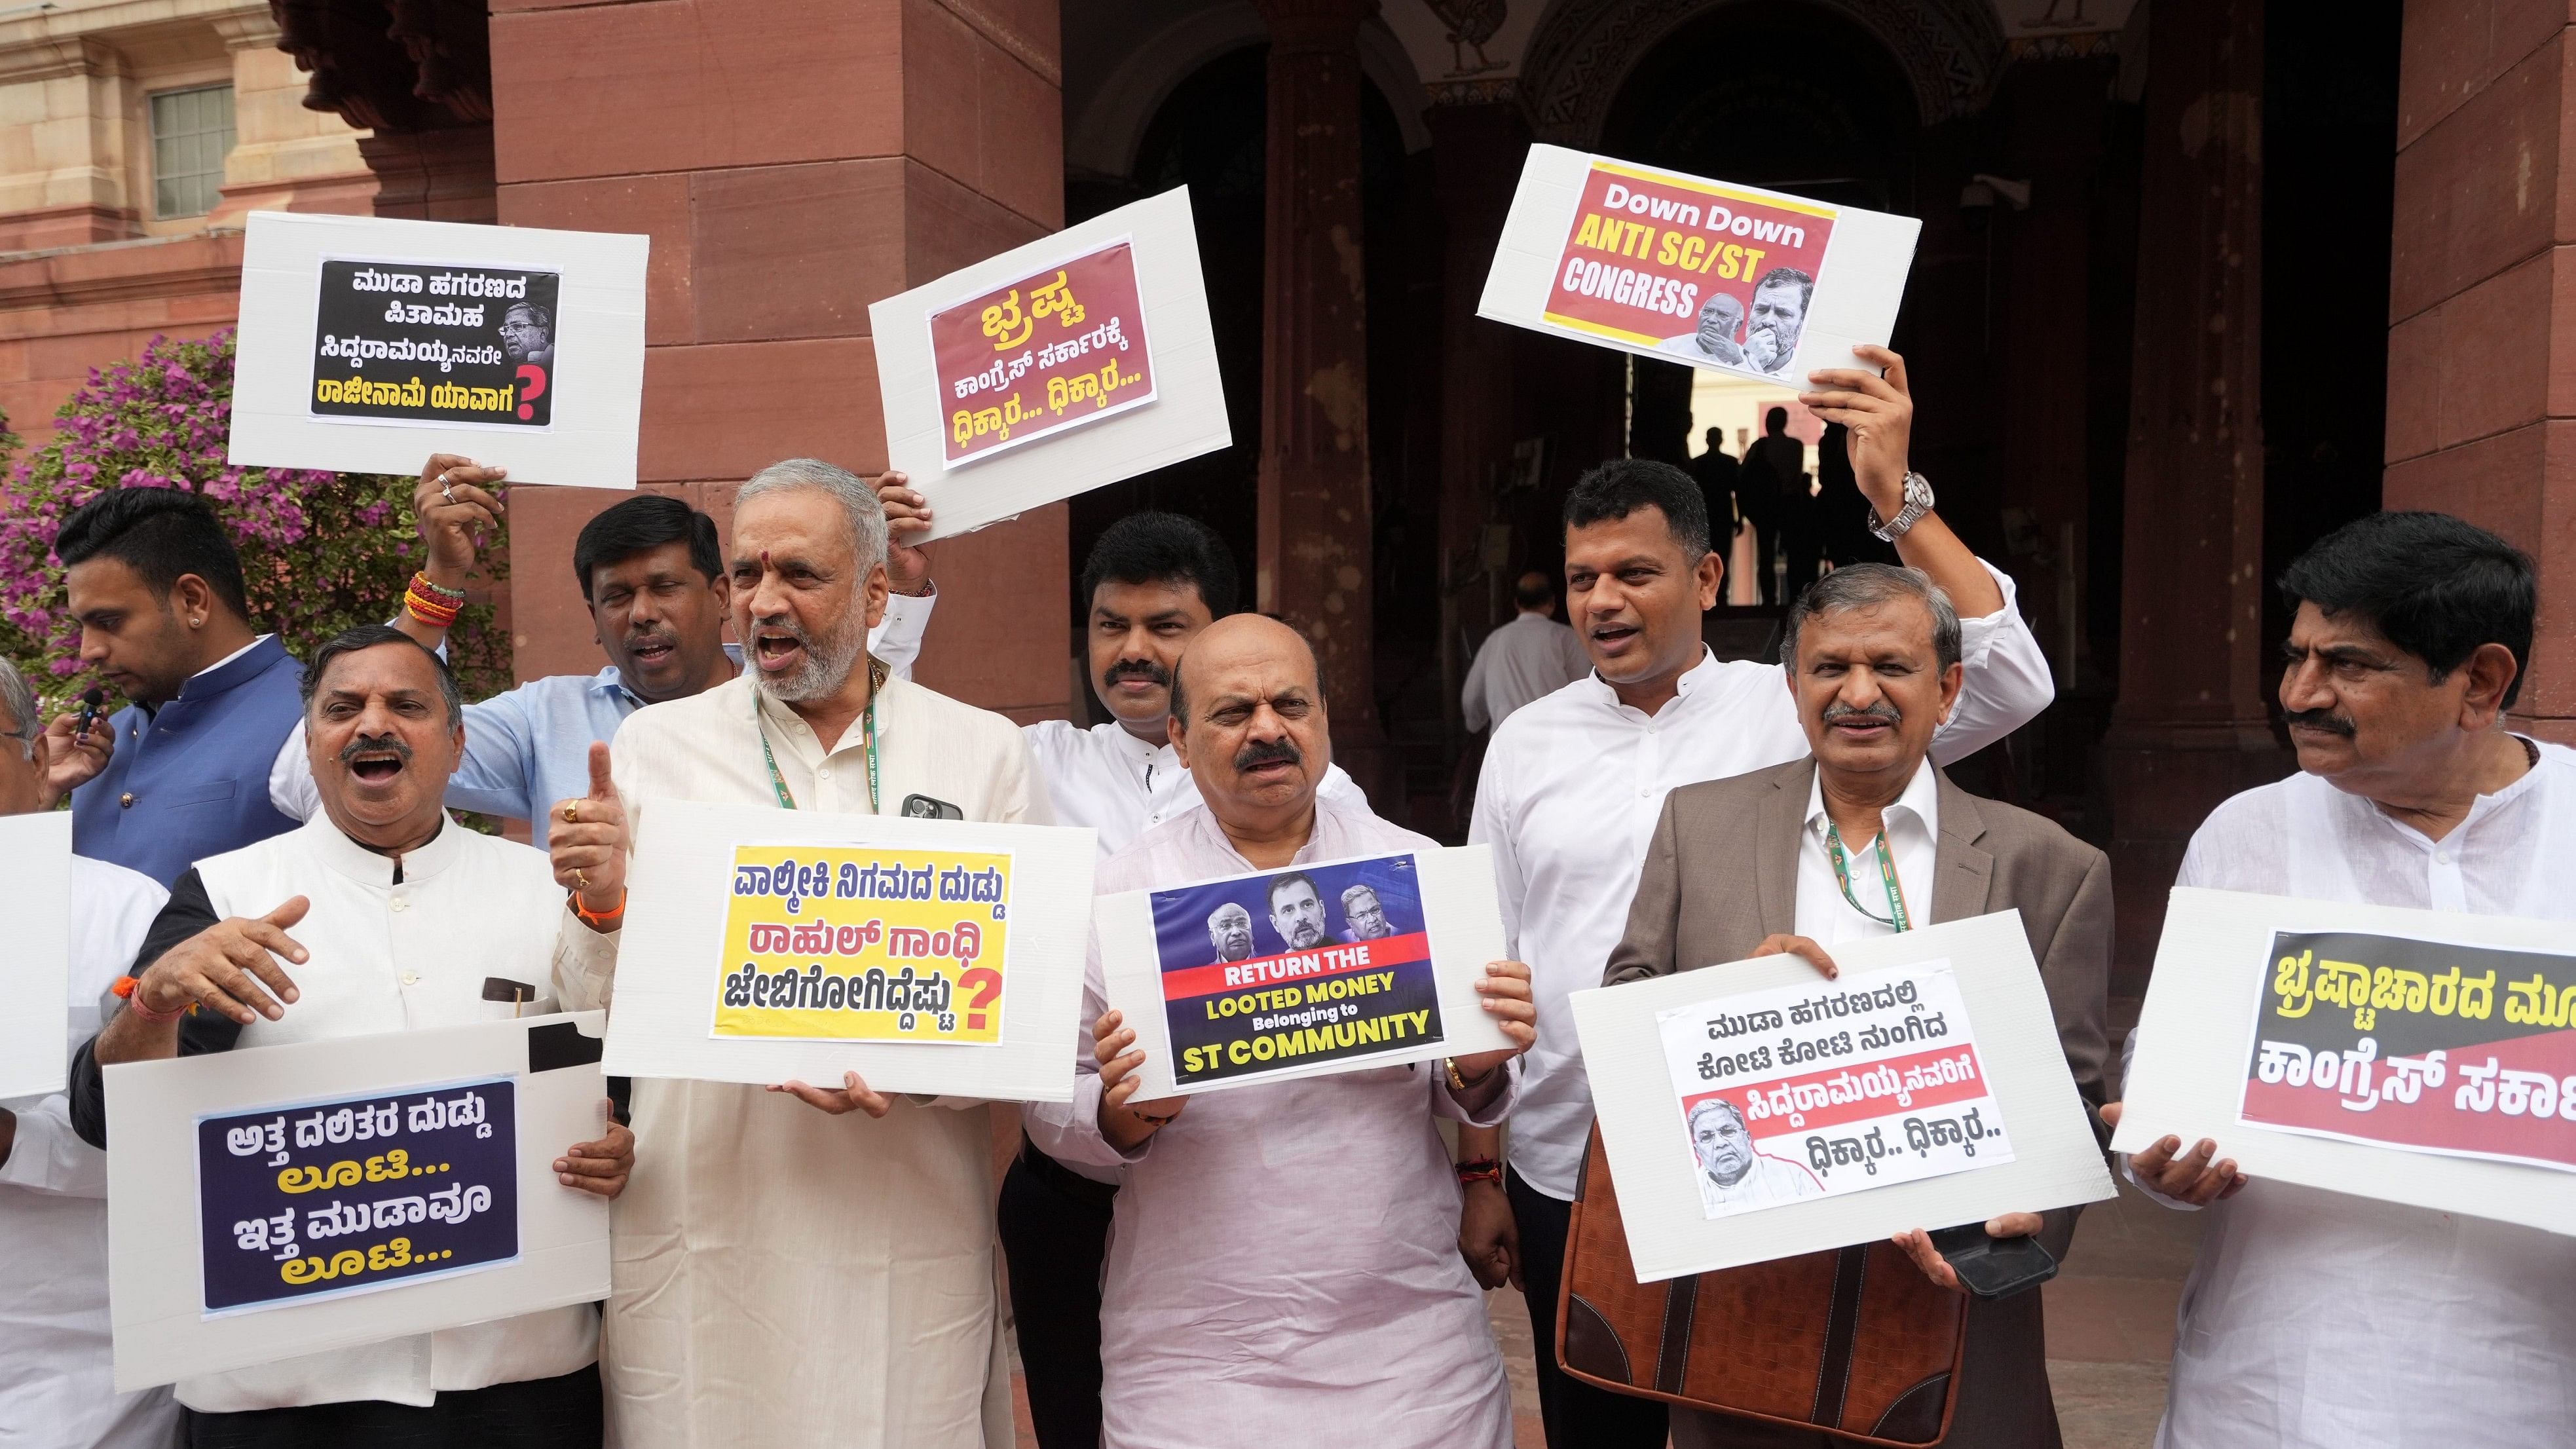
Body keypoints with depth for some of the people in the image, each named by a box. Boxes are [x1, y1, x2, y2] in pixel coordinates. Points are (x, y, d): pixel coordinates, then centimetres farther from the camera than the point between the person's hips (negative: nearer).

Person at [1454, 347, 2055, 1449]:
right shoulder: (1528, 743, 3)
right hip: (1564, 1181, 2)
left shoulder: (1794, 710, -4)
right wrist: (1477, 1173, 6)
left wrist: (1898, 498, -20)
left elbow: (2010, 682, -15)